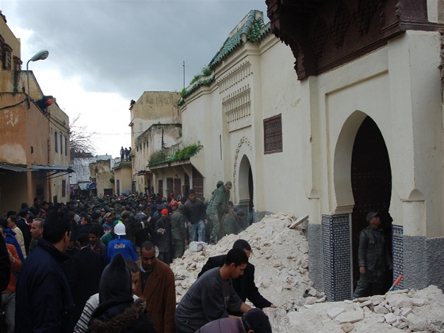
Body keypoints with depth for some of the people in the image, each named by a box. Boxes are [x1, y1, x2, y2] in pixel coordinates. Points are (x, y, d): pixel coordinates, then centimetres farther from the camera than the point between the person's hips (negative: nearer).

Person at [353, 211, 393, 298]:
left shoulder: (381, 232, 14)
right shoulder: (365, 233, -7)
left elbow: (385, 249, 22)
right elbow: (361, 250, -10)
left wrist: (389, 263, 18)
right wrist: (362, 265, -16)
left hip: (380, 267, 7)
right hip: (368, 267, -7)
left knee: (378, 288, 11)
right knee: (363, 285, -7)